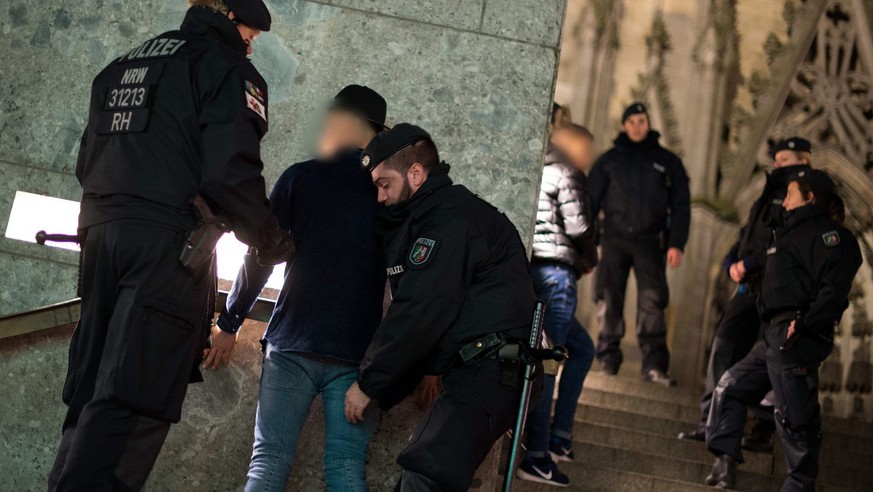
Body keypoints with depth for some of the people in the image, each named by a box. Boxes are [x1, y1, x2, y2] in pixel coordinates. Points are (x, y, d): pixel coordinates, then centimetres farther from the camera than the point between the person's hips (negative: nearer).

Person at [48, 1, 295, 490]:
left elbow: (87, 161, 23)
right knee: (134, 399, -11)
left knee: (91, 386, 10)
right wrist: (273, 243, 1)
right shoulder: (227, 67, 0)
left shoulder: (123, 65, 24)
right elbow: (231, 171, -11)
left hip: (100, 230, 8)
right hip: (169, 240, -7)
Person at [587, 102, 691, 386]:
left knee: (652, 300, -9)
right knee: (610, 299, -1)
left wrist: (676, 243, -4)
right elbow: (591, 199, 8)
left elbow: (680, 205, 7)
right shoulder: (610, 160, 10)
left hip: (648, 240, -1)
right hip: (615, 237, 1)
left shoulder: (667, 161, 10)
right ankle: (608, 358, 8)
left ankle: (653, 364, -11)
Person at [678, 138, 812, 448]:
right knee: (726, 344, 2)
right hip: (750, 286, 8)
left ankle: (765, 431, 3)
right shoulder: (773, 193, 24)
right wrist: (732, 262, 4)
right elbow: (748, 233, 23)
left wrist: (750, 263, -17)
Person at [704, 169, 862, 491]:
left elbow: (834, 287, -19)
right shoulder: (797, 232, 24)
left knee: (794, 416, -7)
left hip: (797, 339, -11)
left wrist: (803, 324, -24)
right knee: (730, 387, 14)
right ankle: (725, 462, 13)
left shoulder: (826, 233, -8)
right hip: (777, 336, 11)